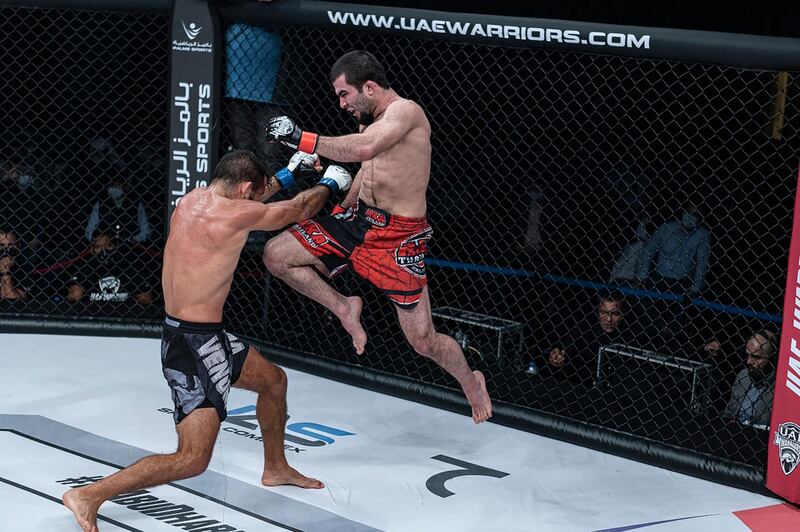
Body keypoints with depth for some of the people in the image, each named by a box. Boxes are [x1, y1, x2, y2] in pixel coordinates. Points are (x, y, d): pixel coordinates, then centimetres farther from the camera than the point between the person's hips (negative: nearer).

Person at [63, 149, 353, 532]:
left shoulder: (192, 199, 5)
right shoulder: (236, 213, -19)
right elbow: (299, 210, -2)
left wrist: (288, 173, 37)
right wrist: (330, 184, 18)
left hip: (181, 331, 10)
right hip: (194, 345, -10)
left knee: (273, 380, 28)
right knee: (192, 460, -11)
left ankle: (276, 469, 48)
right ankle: (89, 496, -11)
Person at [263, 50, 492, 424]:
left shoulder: (405, 111, -18)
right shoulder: (371, 120, 9)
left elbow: (364, 149, -36)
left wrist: (301, 138, -35)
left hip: (399, 237, -8)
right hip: (358, 220, 8)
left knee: (423, 342, -2)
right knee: (276, 255, -3)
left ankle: (470, 381, 30)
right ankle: (344, 308, 14)